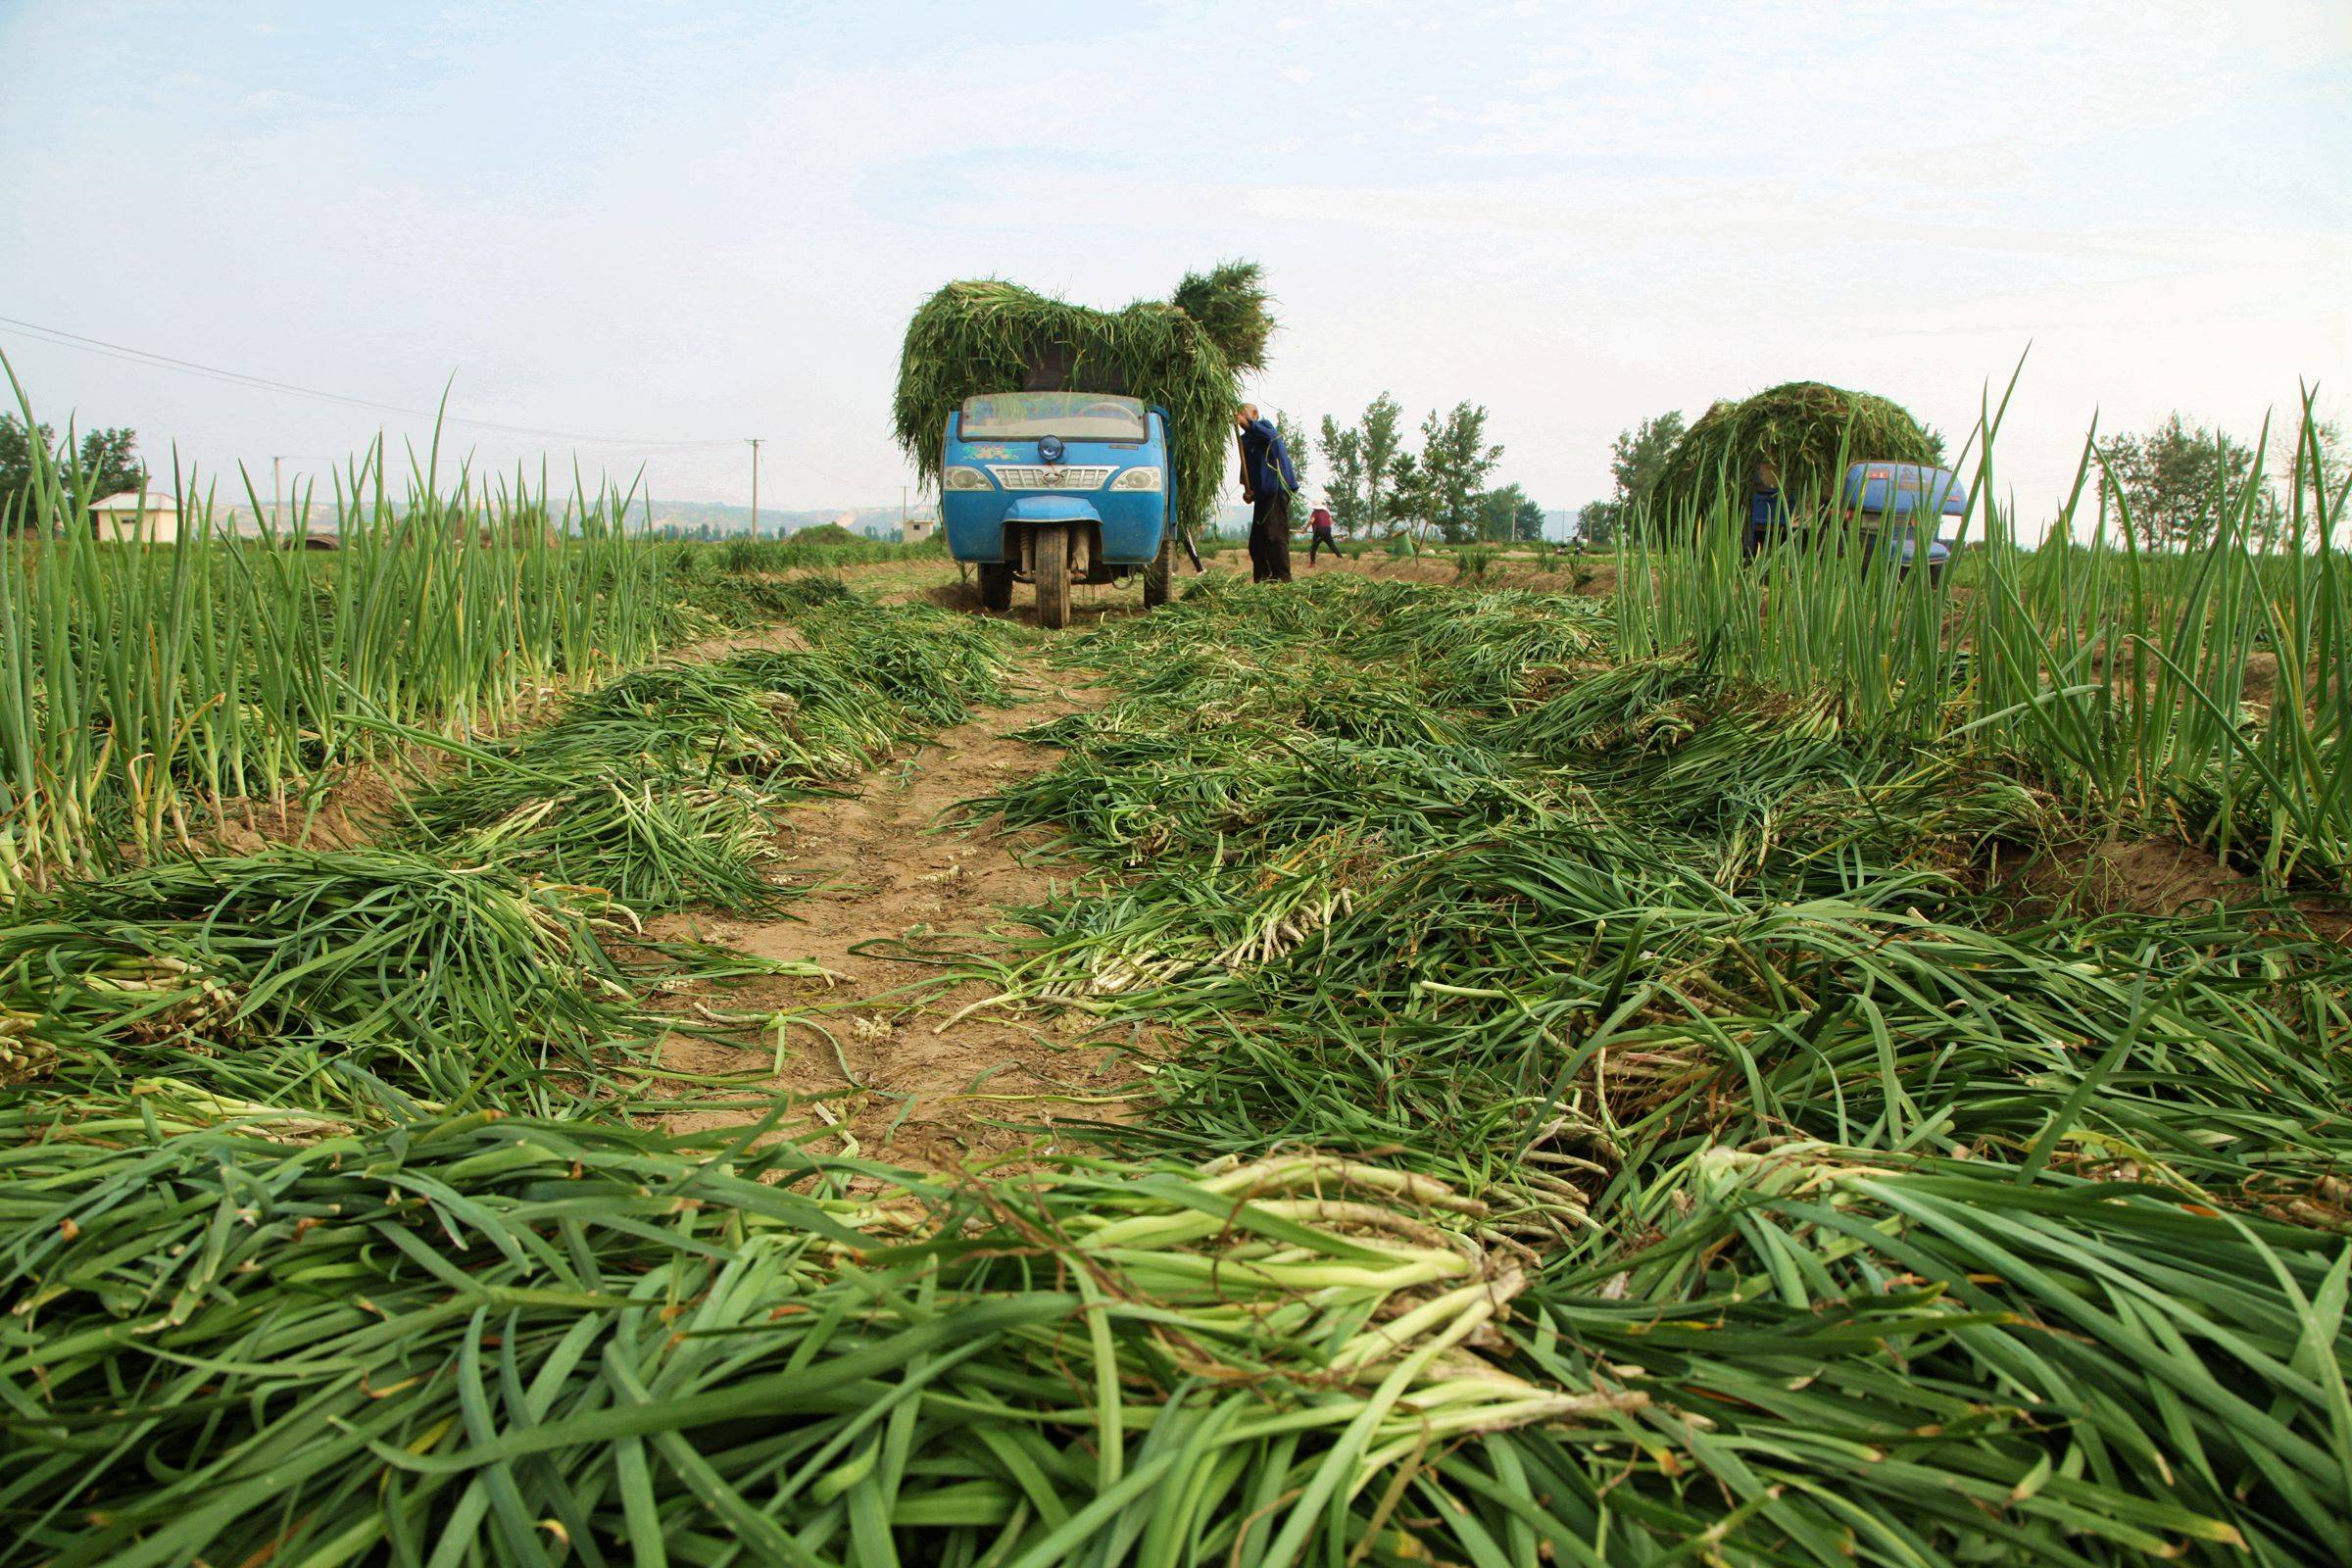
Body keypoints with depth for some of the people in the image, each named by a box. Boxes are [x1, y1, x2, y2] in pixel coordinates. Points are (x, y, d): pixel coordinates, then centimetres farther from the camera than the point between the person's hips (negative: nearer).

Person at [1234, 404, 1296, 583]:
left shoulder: (1265, 425, -1)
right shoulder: (1246, 440, 20)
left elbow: (1269, 436, -26)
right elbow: (1246, 468, 20)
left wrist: (1247, 424, -35)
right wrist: (1247, 490, 3)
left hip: (1277, 489, -9)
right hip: (1262, 494, 9)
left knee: (1274, 535, -16)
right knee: (1256, 541, 8)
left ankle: (1282, 578, -17)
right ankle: (1261, 580, 13)